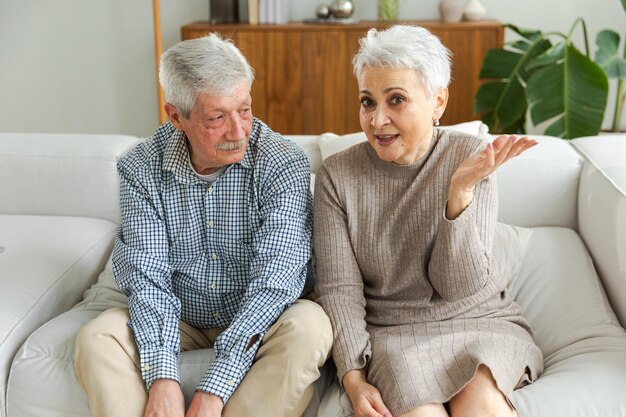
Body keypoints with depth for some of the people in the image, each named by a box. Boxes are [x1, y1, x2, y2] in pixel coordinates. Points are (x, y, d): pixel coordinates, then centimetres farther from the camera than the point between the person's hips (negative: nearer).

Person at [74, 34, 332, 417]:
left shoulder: (283, 163, -18)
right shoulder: (142, 170, -10)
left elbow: (274, 279, -25)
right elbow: (146, 276, -14)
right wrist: (162, 377, -31)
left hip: (256, 324, -2)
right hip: (179, 319, 2)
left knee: (309, 326, -32)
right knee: (97, 336, -22)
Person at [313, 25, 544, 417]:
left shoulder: (469, 157, -5)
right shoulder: (337, 175, -4)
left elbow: (459, 286, -11)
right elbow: (339, 288, -5)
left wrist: (460, 191, -24)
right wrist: (353, 378, -17)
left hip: (480, 322, 0)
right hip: (392, 331, 0)